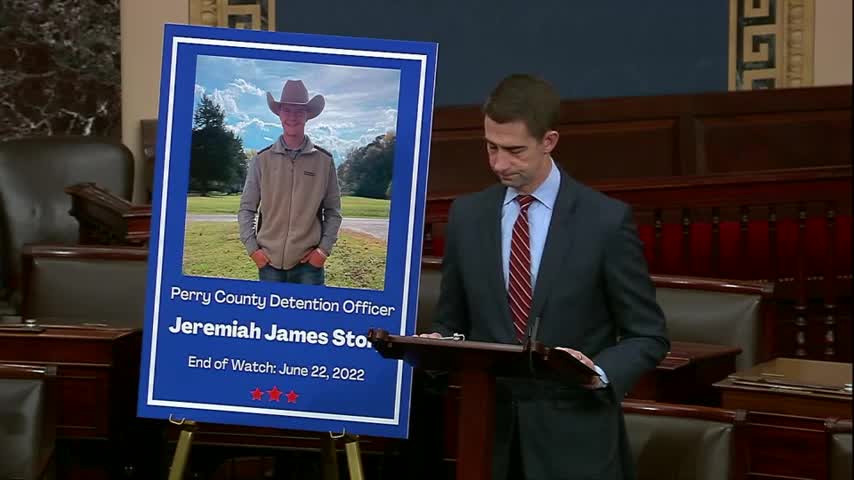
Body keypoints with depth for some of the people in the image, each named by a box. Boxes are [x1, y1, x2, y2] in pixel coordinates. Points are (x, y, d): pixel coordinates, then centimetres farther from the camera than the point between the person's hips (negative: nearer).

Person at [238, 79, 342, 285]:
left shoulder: (324, 161, 4)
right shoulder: (262, 160, 5)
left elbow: (333, 212, 8)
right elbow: (246, 209, 9)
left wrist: (324, 249, -2)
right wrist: (252, 248, -1)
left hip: (309, 262, -1)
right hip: (269, 261, 1)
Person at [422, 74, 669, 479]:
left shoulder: (606, 220, -6)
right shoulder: (466, 215, 5)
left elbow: (648, 336, -2)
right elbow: (452, 323, 12)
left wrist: (600, 373, -20)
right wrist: (437, 345, -9)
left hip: (574, 441, -3)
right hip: (489, 431, 3)